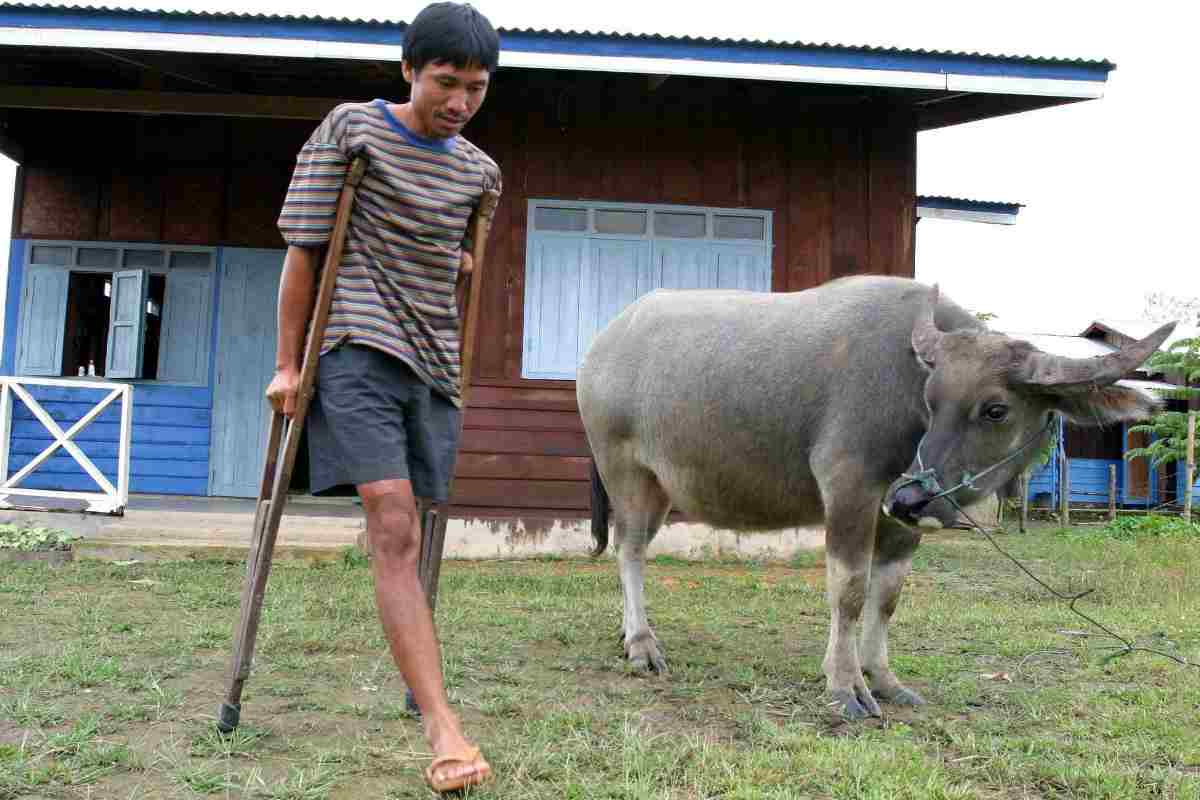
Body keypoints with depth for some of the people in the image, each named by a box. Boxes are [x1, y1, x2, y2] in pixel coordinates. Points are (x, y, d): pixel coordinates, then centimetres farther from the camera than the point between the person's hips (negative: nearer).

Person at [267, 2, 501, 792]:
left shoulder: (479, 170, 13)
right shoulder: (351, 128, 0)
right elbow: (304, 251, -1)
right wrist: (288, 363, -3)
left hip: (434, 367, 5)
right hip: (358, 350, -5)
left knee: (406, 538, 7)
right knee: (395, 533, -17)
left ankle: (415, 691, 20)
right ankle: (444, 728, -21)